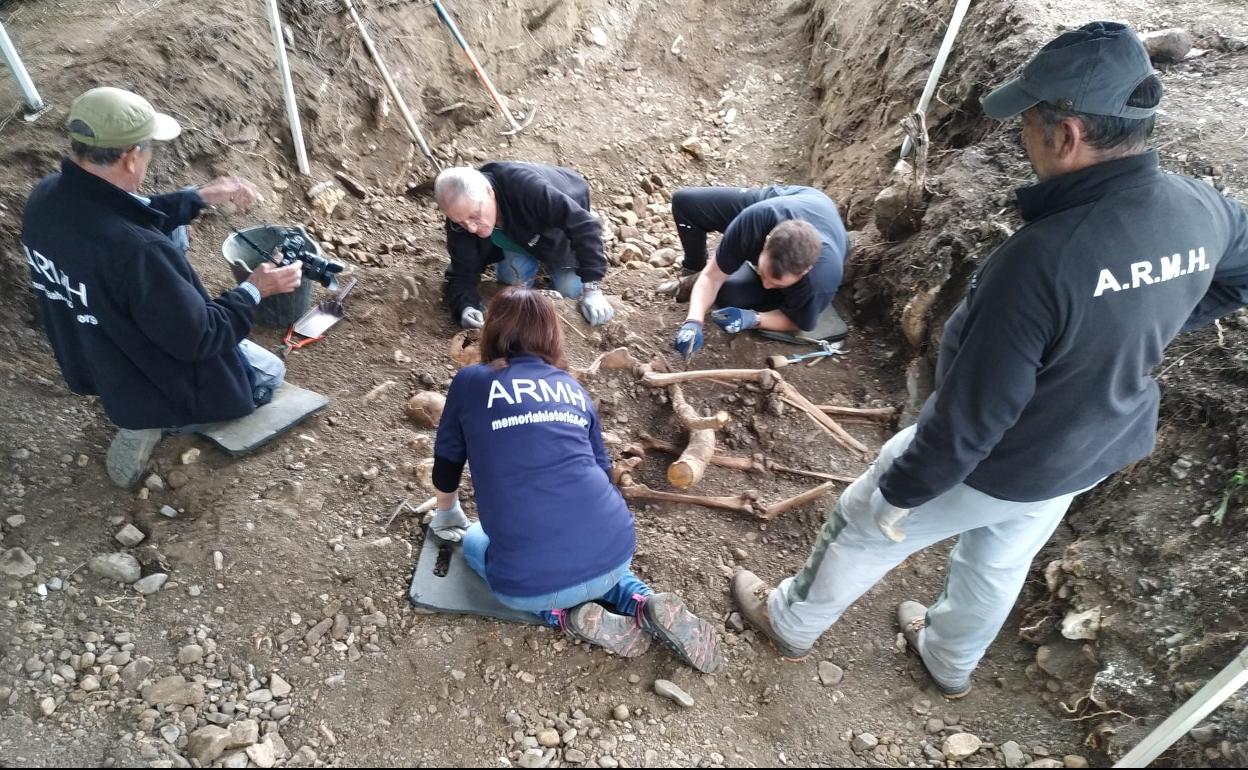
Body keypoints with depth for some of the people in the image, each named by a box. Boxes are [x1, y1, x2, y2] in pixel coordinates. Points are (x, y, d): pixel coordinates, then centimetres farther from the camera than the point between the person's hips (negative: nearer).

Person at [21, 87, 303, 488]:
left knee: (175, 234, 17)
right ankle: (155, 418, 5)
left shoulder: (45, 197, -15)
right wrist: (254, 291, -15)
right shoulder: (137, 252, -40)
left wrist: (200, 197, 3)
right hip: (149, 382, -7)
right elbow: (198, 340, -28)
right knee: (269, 372, 20)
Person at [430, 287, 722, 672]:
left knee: (474, 544, 30)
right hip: (615, 551, 4)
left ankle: (565, 613, 6)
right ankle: (642, 602, 10)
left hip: (531, 582, -3)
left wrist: (447, 515, 41)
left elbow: (447, 465, 20)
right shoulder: (573, 388, 16)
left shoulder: (471, 382, 8)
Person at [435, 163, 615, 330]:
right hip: (518, 235, 3)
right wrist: (466, 307, -46)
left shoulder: (527, 187, -45)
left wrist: (592, 289, -48)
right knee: (513, 277, -20)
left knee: (571, 291, -13)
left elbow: (585, 226, -43)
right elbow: (462, 275, -24)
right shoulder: (461, 214, -29)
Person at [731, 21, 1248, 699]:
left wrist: (901, 491, -16)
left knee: (864, 525, 17)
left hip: (995, 464, -7)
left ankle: (791, 622, 42)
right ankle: (950, 663, 58)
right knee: (1000, 564, 30)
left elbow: (972, 414, -31)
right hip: (1093, 451, 7)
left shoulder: (1042, 258, -39)